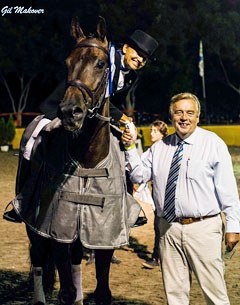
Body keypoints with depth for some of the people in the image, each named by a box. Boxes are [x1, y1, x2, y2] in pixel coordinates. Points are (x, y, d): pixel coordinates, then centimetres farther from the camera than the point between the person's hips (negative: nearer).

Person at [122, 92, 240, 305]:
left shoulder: (214, 144, -2)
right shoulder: (159, 147, 11)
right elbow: (139, 176, 10)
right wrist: (130, 148, -1)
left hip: (204, 229, -4)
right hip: (168, 228, 4)